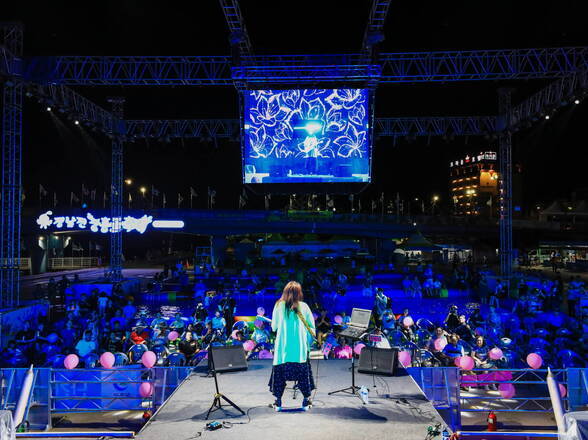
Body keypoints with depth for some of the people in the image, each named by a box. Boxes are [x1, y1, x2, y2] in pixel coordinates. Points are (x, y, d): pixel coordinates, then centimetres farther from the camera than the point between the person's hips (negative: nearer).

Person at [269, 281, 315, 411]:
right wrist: (309, 343, 16)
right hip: (300, 347, 0)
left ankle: (278, 401, 12)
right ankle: (306, 400, 15)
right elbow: (311, 327, 3)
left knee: (279, 372, 10)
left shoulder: (279, 306, -2)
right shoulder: (304, 306, -2)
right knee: (303, 372, 11)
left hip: (282, 347, 0)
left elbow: (274, 327, 4)